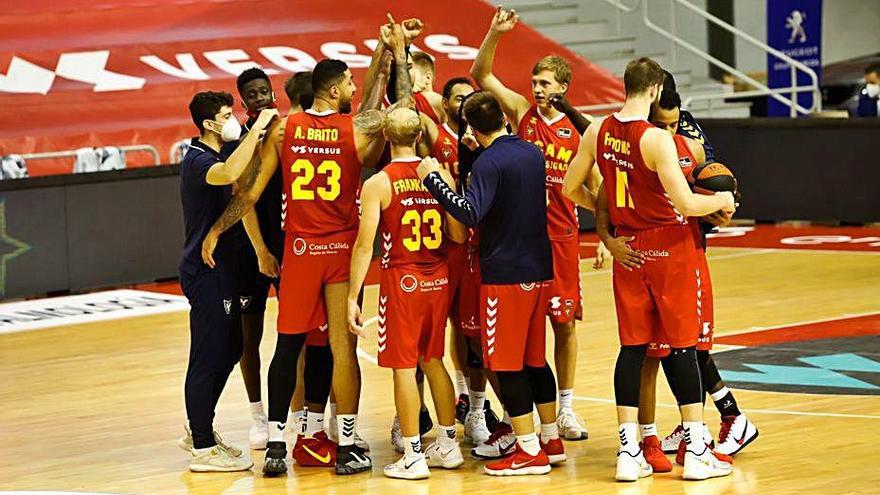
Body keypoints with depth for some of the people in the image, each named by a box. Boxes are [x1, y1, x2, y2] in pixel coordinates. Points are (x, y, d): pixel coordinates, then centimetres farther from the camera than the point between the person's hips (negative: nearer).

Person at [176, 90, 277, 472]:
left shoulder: (212, 157, 15)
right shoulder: (198, 160, -17)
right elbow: (229, 174, -38)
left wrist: (259, 141, 9)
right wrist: (257, 128, -32)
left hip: (223, 269, 10)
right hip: (207, 271, -10)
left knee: (229, 350, 17)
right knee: (208, 358, -5)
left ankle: (199, 430, 29)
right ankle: (203, 449, 0)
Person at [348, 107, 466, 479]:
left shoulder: (378, 184, -11)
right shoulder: (440, 175, 1)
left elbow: (364, 245, -14)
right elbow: (458, 235, 1)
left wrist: (353, 297, -11)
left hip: (402, 281, -5)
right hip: (438, 279, 5)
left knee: (404, 366, 1)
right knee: (433, 360, 19)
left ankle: (413, 456, 2)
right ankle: (448, 445, 24)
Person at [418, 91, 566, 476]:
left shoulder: (489, 162, -15)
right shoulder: (533, 153, 9)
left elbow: (471, 213, -27)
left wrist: (433, 179, -20)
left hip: (505, 275, -8)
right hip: (539, 270, 8)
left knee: (508, 364, -2)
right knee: (535, 359, 18)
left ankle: (529, 451, -2)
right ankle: (551, 440, 24)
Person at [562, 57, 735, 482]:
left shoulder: (598, 132, 0)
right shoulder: (656, 139, -20)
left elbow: (571, 188, 10)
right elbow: (686, 204, -21)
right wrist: (721, 201, -2)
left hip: (628, 248, 5)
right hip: (669, 247, -5)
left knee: (633, 345, 8)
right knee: (682, 345, 2)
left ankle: (629, 450, 5)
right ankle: (696, 450, 5)